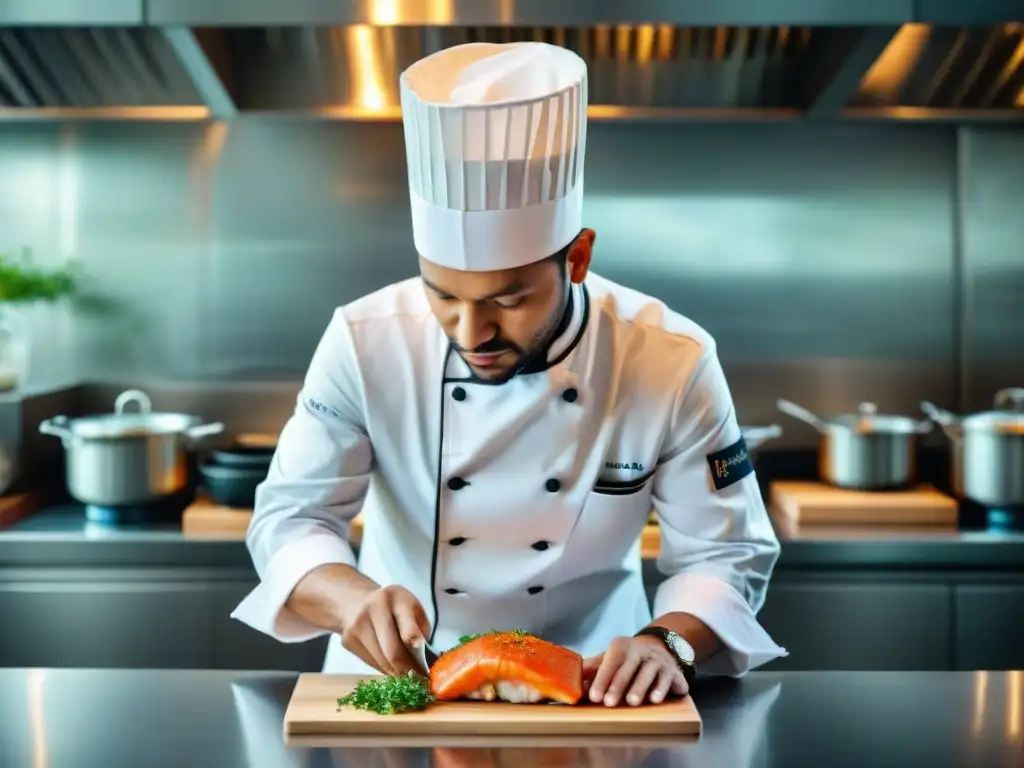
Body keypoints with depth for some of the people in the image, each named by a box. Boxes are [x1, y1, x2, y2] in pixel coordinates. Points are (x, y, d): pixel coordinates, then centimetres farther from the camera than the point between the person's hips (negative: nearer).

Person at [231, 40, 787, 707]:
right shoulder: (366, 344, -15)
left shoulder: (673, 363, -16)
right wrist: (351, 596, -31)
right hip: (398, 679, 0)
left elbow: (727, 555, -8)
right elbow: (288, 519, -10)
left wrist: (667, 641, -28)